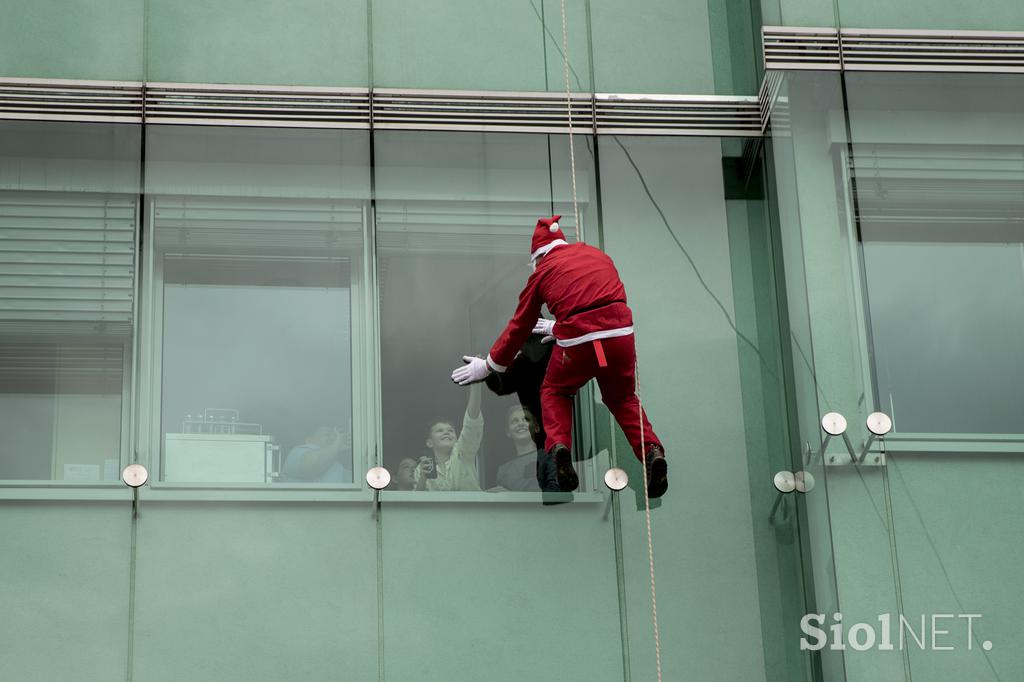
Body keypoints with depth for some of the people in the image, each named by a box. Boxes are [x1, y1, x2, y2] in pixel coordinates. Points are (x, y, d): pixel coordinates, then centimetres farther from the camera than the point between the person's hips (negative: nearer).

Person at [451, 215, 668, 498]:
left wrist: (489, 365, 30)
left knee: (554, 392, 24)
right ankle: (651, 451, 1)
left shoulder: (543, 270, 13)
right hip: (620, 333, 3)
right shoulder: (597, 254, 23)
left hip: (578, 341, -3)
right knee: (623, 399, 24)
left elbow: (520, 325, 18)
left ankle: (558, 445, -1)